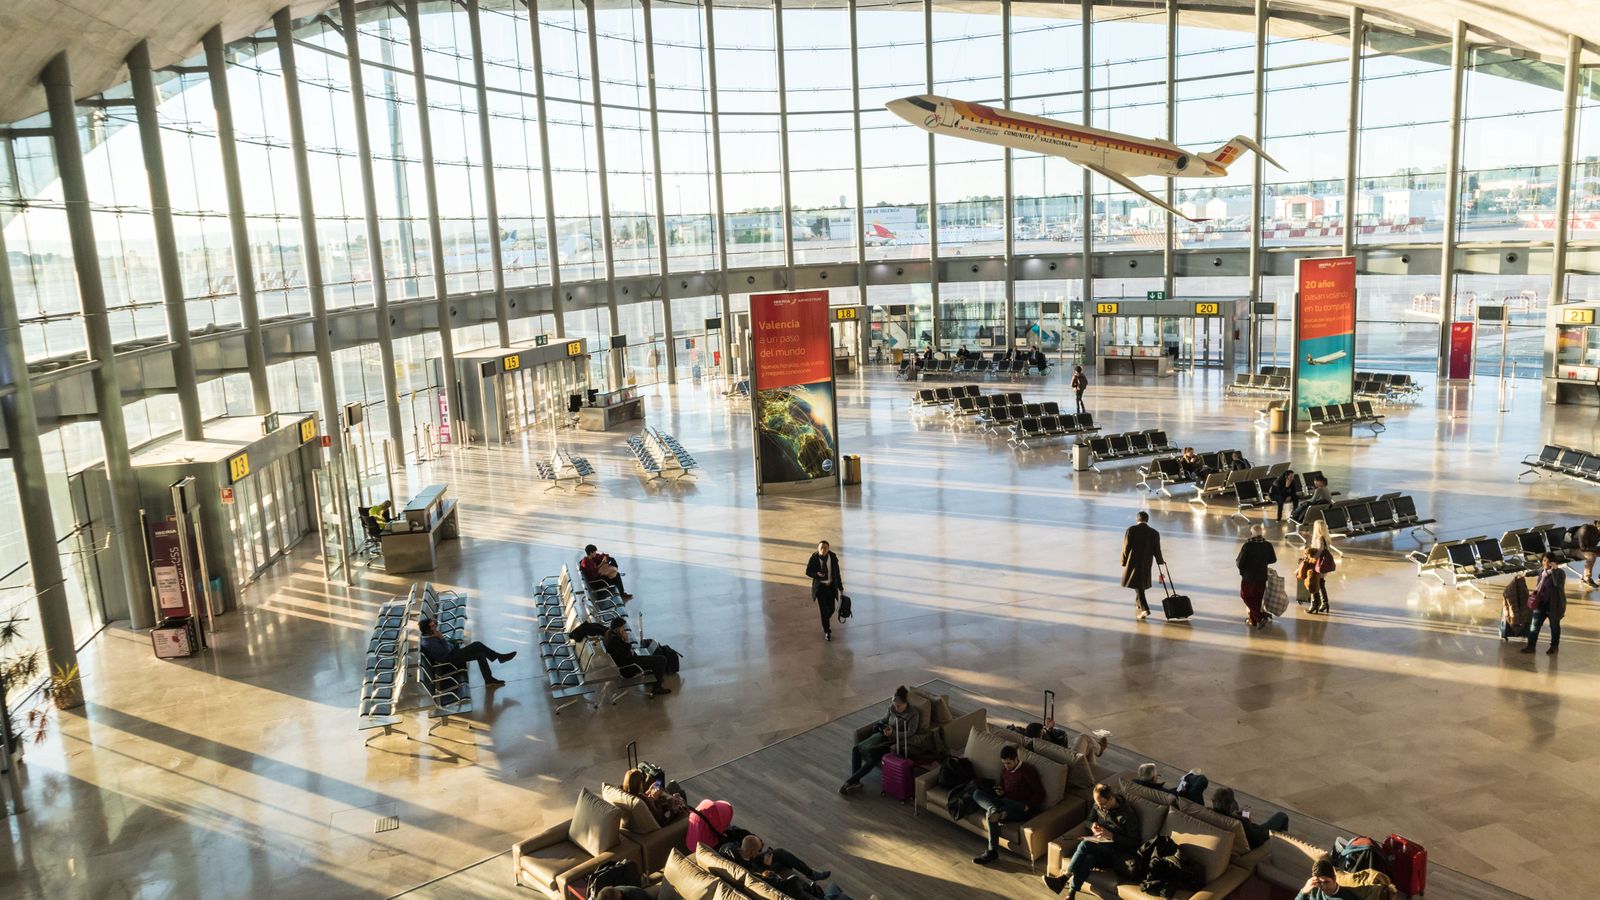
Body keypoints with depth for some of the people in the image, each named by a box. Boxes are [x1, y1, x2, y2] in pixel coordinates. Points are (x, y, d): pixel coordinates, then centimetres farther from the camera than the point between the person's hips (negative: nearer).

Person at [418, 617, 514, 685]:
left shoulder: (431, 636, 7)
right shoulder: (429, 642, -24)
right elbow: (445, 651, -24)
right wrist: (441, 637, -23)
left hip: (454, 653, 10)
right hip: (450, 659, -10)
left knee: (480, 654, -3)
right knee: (477, 645, -20)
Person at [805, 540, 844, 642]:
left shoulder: (833, 557, -11)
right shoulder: (814, 558, -16)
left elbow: (837, 573, -1)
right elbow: (808, 572, -8)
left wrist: (840, 587, 3)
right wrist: (817, 574, -28)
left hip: (831, 586, 2)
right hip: (820, 586, -2)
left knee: (831, 609, 9)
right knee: (823, 610, -4)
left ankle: (826, 620, 45)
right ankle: (827, 631, 14)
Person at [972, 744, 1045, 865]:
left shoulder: (1027, 770, -7)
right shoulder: (1005, 769, 15)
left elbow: (1040, 793, -10)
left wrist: (1027, 807, -20)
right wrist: (1000, 792, 5)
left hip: (1021, 807, -8)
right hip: (1006, 803, 8)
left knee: (991, 815, -31)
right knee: (977, 793, -12)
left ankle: (992, 851, -24)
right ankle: (995, 811, -38)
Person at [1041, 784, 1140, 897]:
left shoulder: (1127, 814, -16)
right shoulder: (1097, 805, 1)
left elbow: (1133, 842, -13)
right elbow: (1090, 820, 19)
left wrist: (1110, 835, -23)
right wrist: (1093, 826, -6)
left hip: (1118, 852, -5)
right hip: (1099, 845, 5)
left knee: (1085, 844, -33)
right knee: (1088, 858, -33)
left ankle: (1063, 878, -27)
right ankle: (1070, 895, -37)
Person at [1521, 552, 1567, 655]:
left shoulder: (1560, 572, -12)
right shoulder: (1542, 572, 8)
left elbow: (1558, 583, -32)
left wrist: (1554, 569, -32)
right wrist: (1535, 595, 10)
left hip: (1554, 605, -6)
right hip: (1541, 603, 6)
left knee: (1554, 626, 10)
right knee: (1534, 624, 3)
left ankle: (1554, 647, 27)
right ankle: (1531, 646, 9)